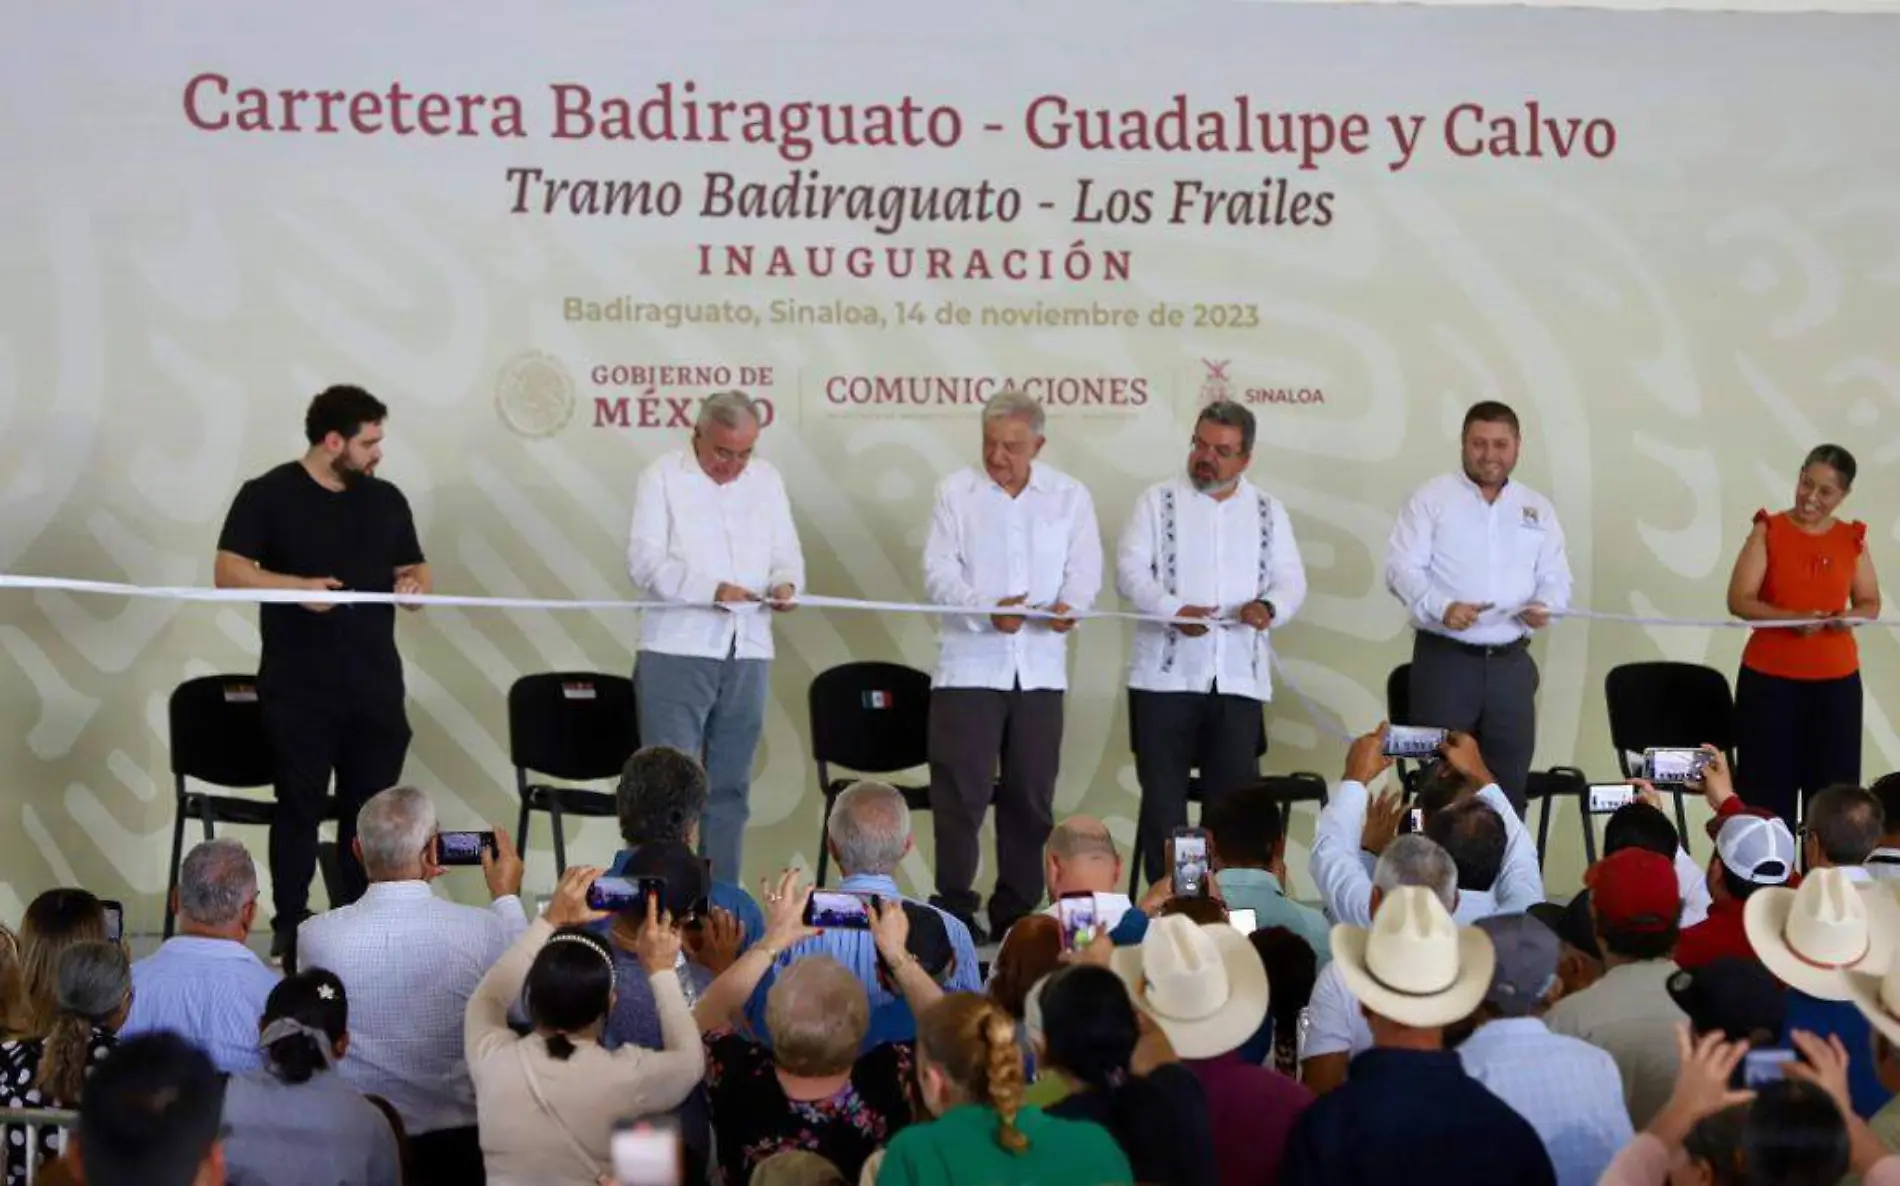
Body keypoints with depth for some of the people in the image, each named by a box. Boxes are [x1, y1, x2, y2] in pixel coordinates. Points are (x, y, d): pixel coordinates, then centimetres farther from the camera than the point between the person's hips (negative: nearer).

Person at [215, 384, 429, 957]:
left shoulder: (386, 500, 14)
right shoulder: (269, 496, -2)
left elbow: (415, 569, 19)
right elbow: (229, 572, -8)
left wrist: (415, 585, -5)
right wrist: (297, 586, -21)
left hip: (376, 687, 4)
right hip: (299, 689, -4)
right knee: (299, 805, 0)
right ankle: (289, 927, 7)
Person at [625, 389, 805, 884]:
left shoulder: (766, 479, 14)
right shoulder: (663, 477, 0)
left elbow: (787, 555, 15)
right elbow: (645, 561, -10)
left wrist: (786, 583, -9)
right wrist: (711, 589, -23)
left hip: (747, 652, 5)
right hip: (677, 650, -5)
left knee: (730, 784, 9)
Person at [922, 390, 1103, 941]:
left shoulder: (1070, 496, 9)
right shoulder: (957, 491, 3)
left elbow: (1085, 568, 4)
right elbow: (938, 571, -4)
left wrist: (1070, 606, -18)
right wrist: (986, 609, -21)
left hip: (1040, 666, 2)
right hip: (970, 663, -2)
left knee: (1031, 795, 7)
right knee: (961, 792, -5)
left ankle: (1016, 911, 16)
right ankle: (954, 908, 2)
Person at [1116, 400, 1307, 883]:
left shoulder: (1268, 511, 13)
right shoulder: (1158, 501, 6)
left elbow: (1291, 580, 8)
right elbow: (1131, 569, -3)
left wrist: (1269, 607, -15)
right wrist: (1172, 611, -20)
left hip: (1240, 676, 2)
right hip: (1167, 673, -2)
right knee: (1163, 794, 1)